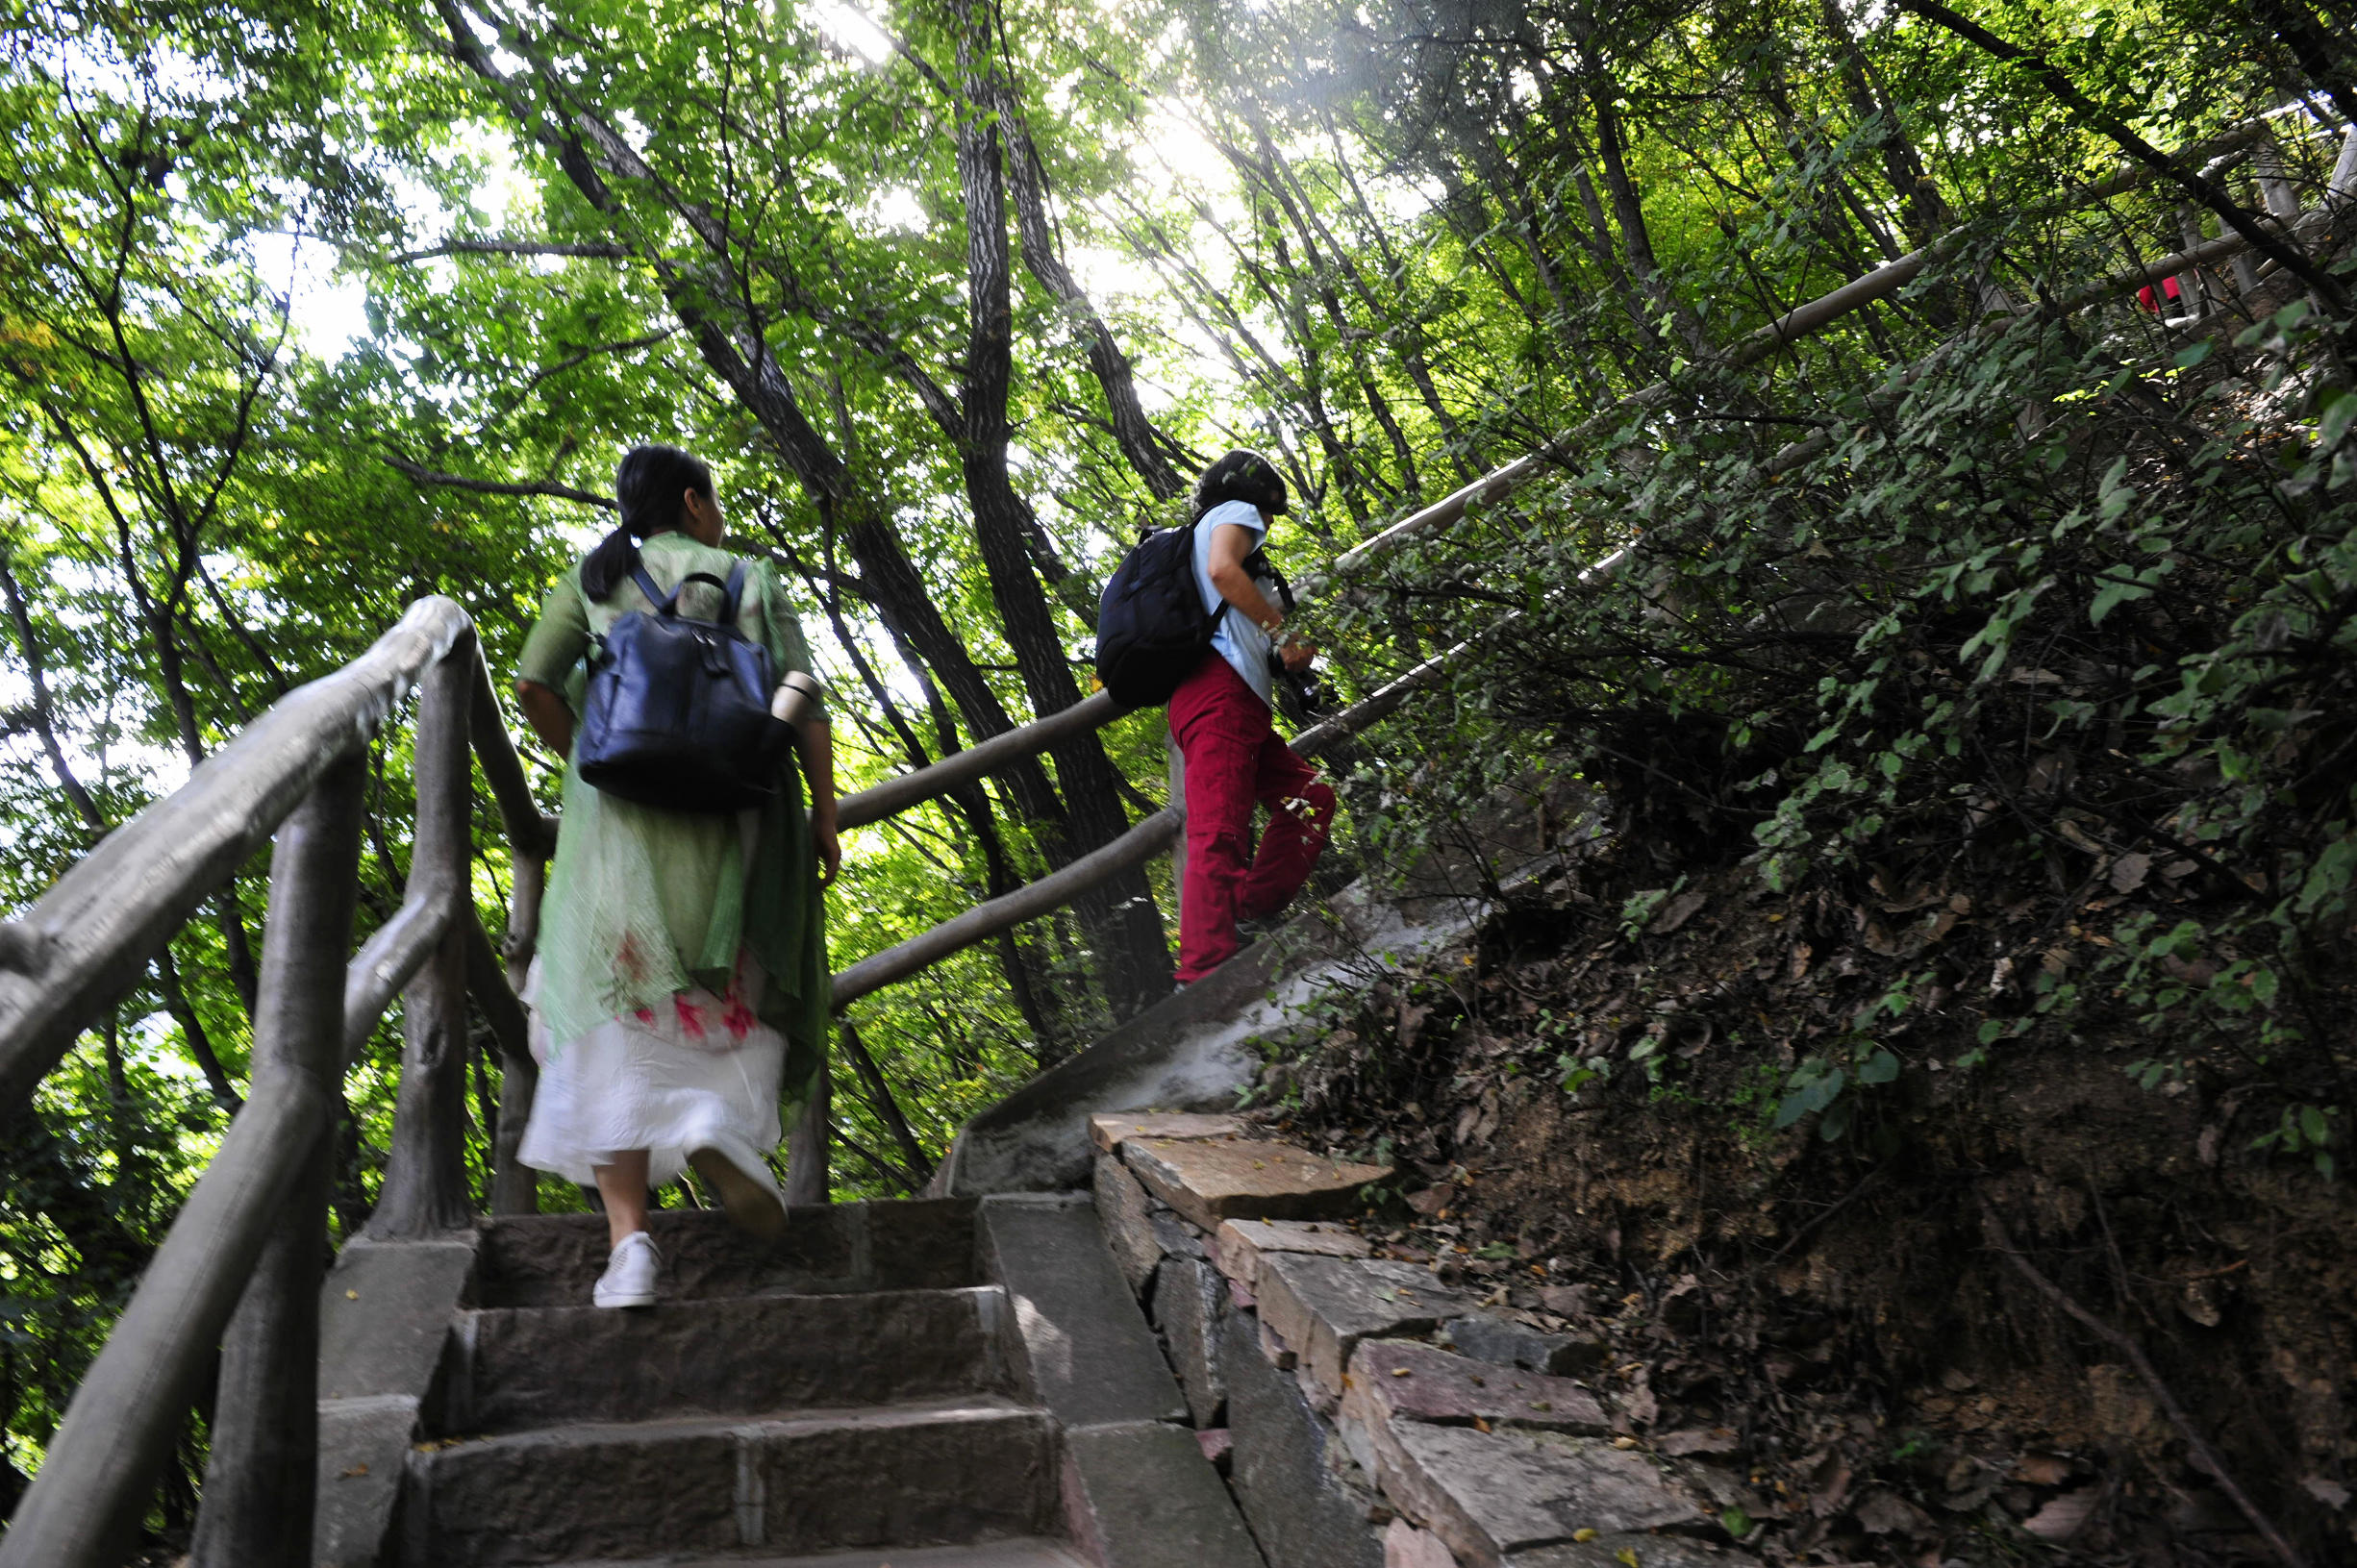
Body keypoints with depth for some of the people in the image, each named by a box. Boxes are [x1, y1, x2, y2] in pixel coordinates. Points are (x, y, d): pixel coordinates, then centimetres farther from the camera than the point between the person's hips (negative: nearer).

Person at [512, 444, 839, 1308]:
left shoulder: (592, 578, 15)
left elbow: (534, 685, 1)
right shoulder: (751, 579, 12)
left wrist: (586, 761, 16)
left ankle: (629, 1238, -14)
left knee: (616, 1009, -4)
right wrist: (824, 816, 5)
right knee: (739, 990, 15)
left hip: (619, 818, 1)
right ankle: (723, 1119, -15)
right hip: (726, 817, 0)